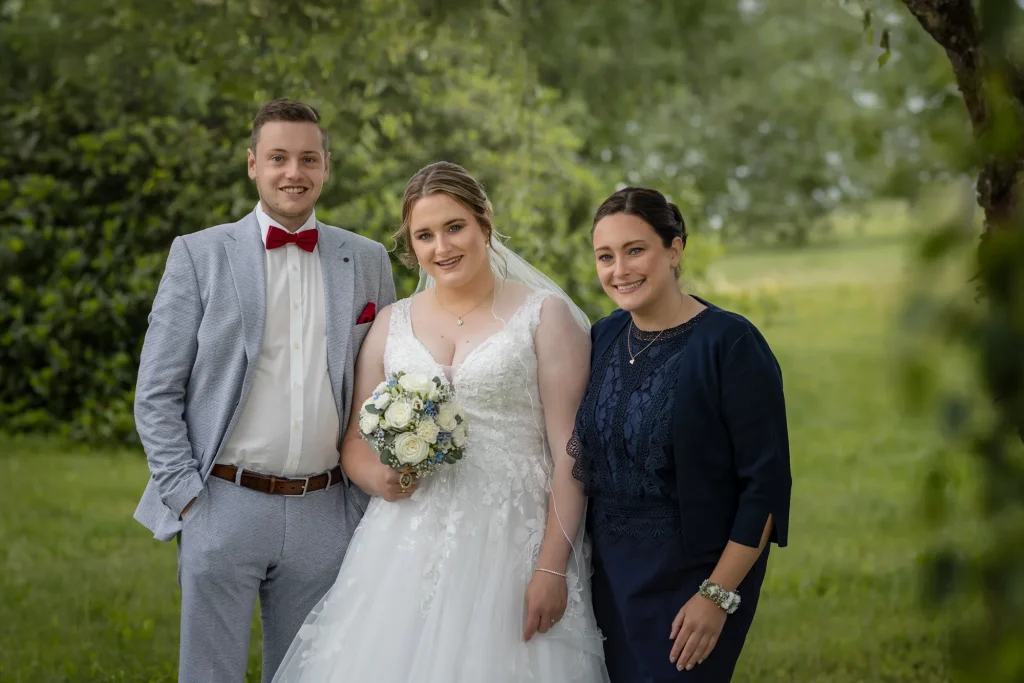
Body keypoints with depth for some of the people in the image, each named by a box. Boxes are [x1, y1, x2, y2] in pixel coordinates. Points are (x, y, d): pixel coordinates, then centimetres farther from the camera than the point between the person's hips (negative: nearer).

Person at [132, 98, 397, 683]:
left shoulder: (368, 261, 8)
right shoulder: (200, 254, 0)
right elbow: (157, 393, 0)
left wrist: (367, 500, 5)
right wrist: (185, 496, -7)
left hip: (324, 517, 2)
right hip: (223, 508, -2)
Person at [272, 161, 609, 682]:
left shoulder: (544, 314, 0)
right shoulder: (392, 322, 12)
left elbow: (568, 449, -6)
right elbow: (355, 441, 15)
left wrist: (552, 568, -14)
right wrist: (379, 478, -8)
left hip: (510, 545, -3)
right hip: (407, 547, 3)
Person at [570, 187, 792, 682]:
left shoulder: (730, 344, -16)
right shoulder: (603, 337, 2)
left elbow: (765, 483, -16)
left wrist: (718, 594, -18)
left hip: (690, 581, -5)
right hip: (610, 575, 5)